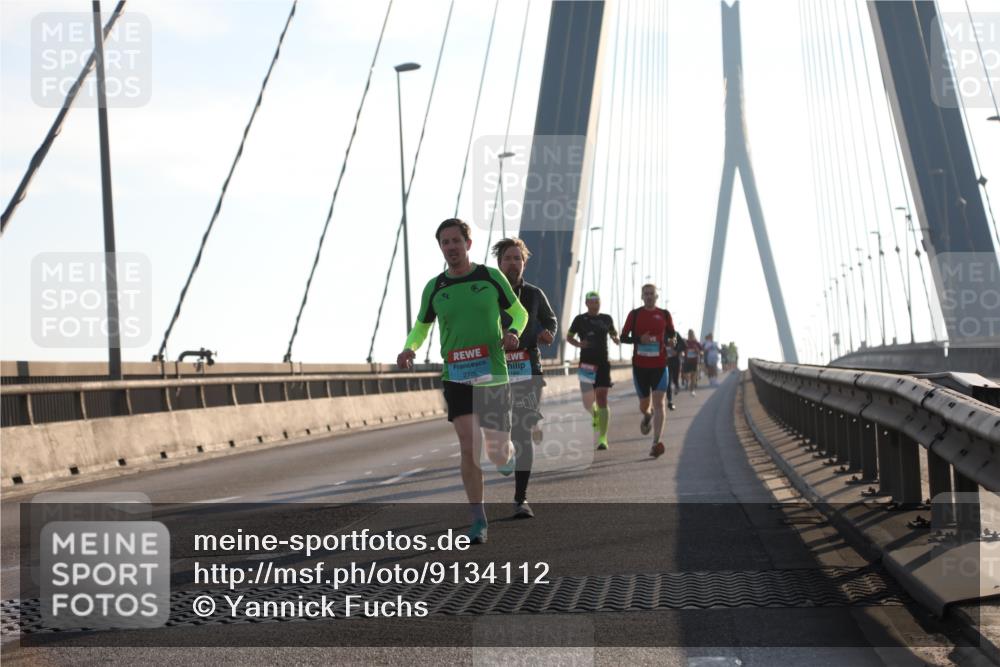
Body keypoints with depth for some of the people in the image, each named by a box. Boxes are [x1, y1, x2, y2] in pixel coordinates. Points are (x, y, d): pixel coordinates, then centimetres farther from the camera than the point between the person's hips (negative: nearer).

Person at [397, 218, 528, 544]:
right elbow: (421, 328, 16)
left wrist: (513, 332, -12)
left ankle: (508, 453, 45)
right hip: (456, 379, 0)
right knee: (469, 448, -14)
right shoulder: (434, 288, 3)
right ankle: (478, 521, -2)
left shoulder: (492, 278, 0)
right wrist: (409, 349, -5)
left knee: (497, 453, 5)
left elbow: (519, 312, 11)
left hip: (493, 377, 0)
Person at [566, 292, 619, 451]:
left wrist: (617, 339, -3)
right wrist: (578, 344, -9)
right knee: (587, 403, 1)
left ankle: (603, 438, -9)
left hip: (603, 363, 0)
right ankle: (595, 414, 39)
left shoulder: (606, 319, 8)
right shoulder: (580, 319, 4)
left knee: (602, 400, -9)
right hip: (586, 364, 0)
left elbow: (613, 334, 21)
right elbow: (568, 337, 11)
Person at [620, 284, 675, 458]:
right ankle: (647, 417, 49)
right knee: (644, 404, 11)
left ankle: (657, 442, -17)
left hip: (659, 365, -1)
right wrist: (639, 339, -16)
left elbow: (672, 335, 18)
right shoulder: (634, 314, 2)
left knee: (658, 402, -13)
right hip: (640, 365, 1)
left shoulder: (664, 314, 4)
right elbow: (623, 337, 1)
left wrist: (669, 342, -3)